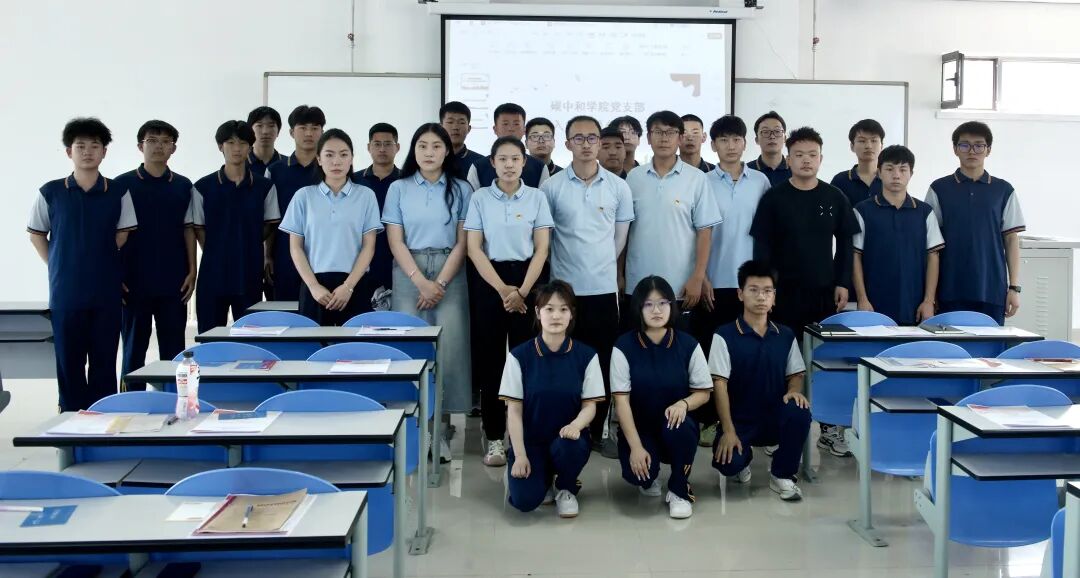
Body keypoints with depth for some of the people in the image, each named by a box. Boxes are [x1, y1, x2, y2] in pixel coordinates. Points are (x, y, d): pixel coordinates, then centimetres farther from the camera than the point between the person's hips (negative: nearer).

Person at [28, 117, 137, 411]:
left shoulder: (118, 193, 1)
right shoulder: (50, 192, 1)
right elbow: (37, 235, 10)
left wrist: (103, 266, 3)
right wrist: (59, 266, 3)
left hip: (106, 291, 0)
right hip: (65, 291, 0)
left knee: (104, 359, 4)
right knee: (69, 359, 6)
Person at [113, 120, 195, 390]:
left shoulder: (183, 186, 7)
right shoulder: (123, 184, 0)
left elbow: (188, 230, 10)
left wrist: (191, 271, 2)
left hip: (174, 283, 2)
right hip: (135, 283, -2)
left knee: (173, 348, 6)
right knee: (134, 348, 5)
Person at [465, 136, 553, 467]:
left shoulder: (536, 197, 4)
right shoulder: (480, 198, 3)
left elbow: (541, 249, 0)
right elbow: (474, 249, -2)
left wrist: (522, 291, -11)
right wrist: (502, 289, -11)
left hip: (527, 280, 0)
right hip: (489, 282, 0)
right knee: (491, 359, 2)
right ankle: (494, 438, 9)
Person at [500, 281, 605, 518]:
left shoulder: (586, 356, -4)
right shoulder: (519, 356, -7)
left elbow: (590, 405, -3)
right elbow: (514, 410, -5)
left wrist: (576, 425, -26)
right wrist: (520, 455, -12)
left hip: (567, 434, 1)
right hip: (530, 438, -1)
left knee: (568, 446, -35)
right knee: (524, 500, -21)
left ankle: (565, 489, 1)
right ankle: (545, 477, 17)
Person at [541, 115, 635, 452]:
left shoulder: (618, 187, 4)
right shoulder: (551, 187, -1)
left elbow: (620, 237, 11)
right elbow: (543, 237, 7)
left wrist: (600, 264, 11)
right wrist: (569, 262, 9)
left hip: (604, 287, 2)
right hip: (564, 288, -1)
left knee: (603, 362, 6)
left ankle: (597, 430, 17)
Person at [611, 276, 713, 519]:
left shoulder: (688, 344, -6)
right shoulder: (624, 346, -10)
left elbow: (704, 392, 0)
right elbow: (621, 400, -12)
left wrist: (683, 403, -24)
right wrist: (636, 446, -20)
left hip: (676, 424, 1)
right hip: (639, 427, -1)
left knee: (679, 426, -35)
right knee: (637, 472, -29)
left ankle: (679, 491, -7)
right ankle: (650, 477, 14)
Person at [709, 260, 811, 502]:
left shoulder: (785, 336, 4)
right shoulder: (725, 335, -8)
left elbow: (795, 374, 11)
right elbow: (719, 384, -11)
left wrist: (794, 390, -15)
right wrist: (729, 431, -17)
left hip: (775, 418, 3)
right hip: (739, 420, -3)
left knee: (800, 413, -31)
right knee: (728, 463, -30)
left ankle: (782, 475, -4)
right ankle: (743, 458, 14)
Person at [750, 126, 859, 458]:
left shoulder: (835, 198, 6)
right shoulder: (774, 198, 0)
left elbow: (845, 244, 8)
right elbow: (762, 247, -1)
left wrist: (842, 284, 1)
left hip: (825, 292, 2)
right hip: (785, 292, -2)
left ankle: (830, 428, 14)